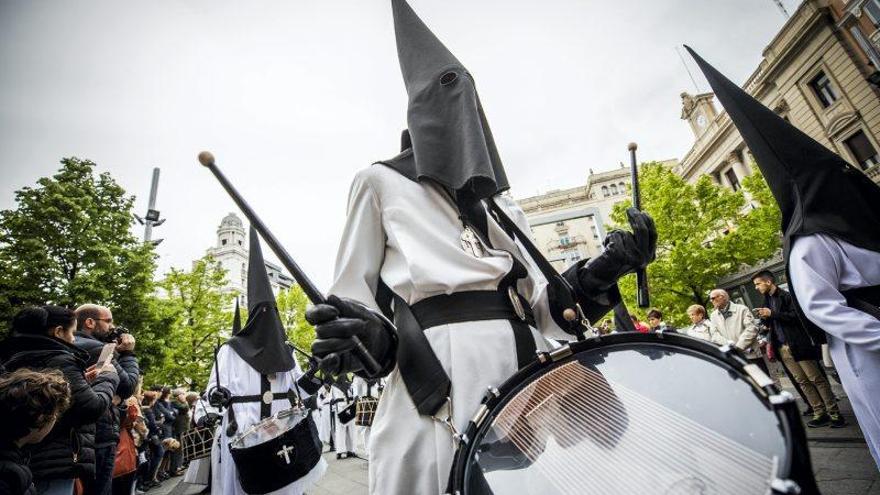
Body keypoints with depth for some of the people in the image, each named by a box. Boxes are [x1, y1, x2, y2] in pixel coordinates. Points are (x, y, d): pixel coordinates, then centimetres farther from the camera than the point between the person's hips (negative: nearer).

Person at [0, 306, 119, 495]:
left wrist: (83, 380, 14)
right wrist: (107, 377, -3)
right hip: (55, 461, -9)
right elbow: (92, 407, -18)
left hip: (20, 458, 9)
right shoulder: (59, 360, -16)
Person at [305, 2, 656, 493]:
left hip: (530, 369, 6)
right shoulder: (382, 181, 12)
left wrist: (604, 268, 0)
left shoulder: (501, 202, 25)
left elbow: (541, 299, 18)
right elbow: (352, 292, 6)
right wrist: (370, 338, -17)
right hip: (438, 379, -5)